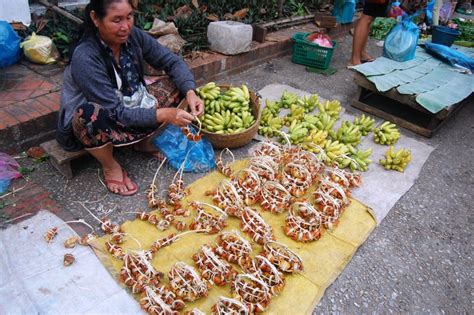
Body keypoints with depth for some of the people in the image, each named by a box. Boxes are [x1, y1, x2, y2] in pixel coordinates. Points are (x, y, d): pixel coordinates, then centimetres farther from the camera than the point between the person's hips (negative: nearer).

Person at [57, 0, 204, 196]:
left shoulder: (133, 36, -14)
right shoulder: (84, 58, -29)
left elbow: (173, 62, -9)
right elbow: (115, 114, -30)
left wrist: (190, 93, -27)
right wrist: (163, 115, -39)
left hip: (129, 111, 6)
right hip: (84, 126, -5)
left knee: (177, 86, -8)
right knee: (91, 114, -41)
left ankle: (143, 142, 5)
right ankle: (110, 166, -11)